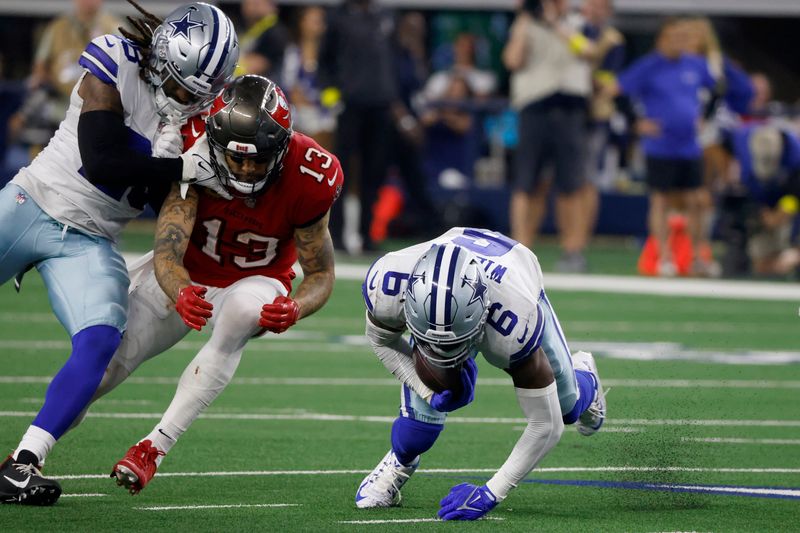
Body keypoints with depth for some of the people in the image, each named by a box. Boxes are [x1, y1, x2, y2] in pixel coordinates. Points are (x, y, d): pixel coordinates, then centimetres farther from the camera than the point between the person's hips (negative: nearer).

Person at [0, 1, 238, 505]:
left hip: (89, 242, 4)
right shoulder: (117, 67, -16)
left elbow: (166, 204, 3)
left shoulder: (194, 114, 0)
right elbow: (101, 164, -24)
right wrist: (183, 167, -26)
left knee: (100, 342, -17)